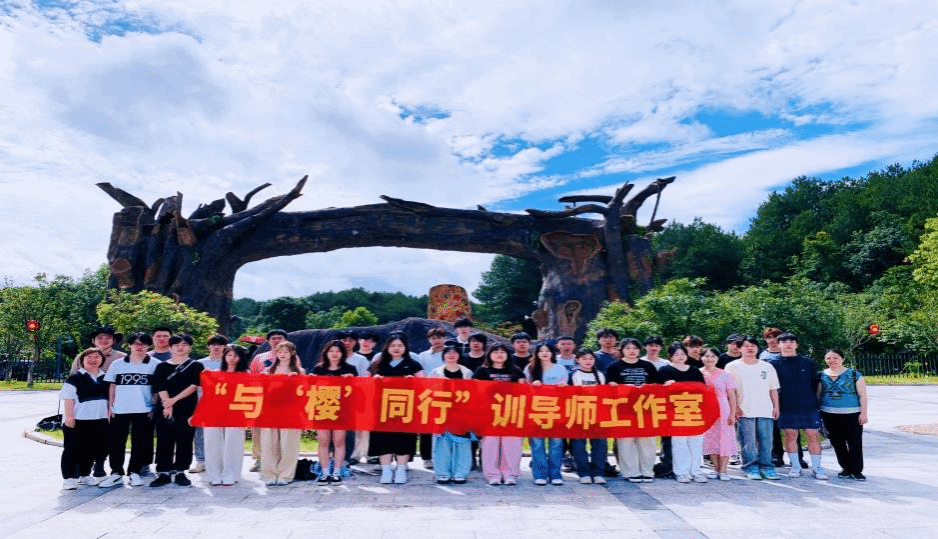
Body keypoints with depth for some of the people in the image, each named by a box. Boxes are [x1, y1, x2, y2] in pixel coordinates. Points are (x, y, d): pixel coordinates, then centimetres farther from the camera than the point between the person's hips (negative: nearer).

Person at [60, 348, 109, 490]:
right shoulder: (75, 378, -4)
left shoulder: (105, 378, 13)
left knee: (91, 450, 12)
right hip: (77, 420, -5)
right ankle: (69, 478, 6)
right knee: (72, 450, -1)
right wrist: (69, 416, -18)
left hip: (100, 420, 6)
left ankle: (84, 475, 25)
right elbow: (68, 398, -10)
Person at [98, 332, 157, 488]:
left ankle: (135, 472, 16)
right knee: (115, 442, 4)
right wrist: (110, 406, 3)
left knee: (139, 443, 5)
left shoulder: (154, 364, 2)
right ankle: (116, 473, 14)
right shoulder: (118, 364, 8)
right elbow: (112, 386, 10)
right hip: (119, 410, 2)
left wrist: (155, 408, -4)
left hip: (144, 410, -2)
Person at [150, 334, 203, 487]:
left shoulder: (196, 366, 6)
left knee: (184, 440, 1)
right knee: (164, 440, 2)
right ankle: (163, 473, 10)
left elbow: (193, 386, -5)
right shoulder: (162, 366, 10)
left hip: (187, 408, -1)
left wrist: (174, 400, -13)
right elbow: (160, 387, 0)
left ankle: (180, 472, 10)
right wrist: (167, 404, -14)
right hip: (164, 408, 1)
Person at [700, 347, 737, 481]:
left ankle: (723, 471, 1)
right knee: (710, 439, 4)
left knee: (725, 439, -4)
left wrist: (732, 414, -4)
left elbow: (732, 396, 2)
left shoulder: (725, 375, 2)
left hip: (723, 411, -1)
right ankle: (716, 469, 15)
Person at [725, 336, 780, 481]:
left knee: (766, 441, 3)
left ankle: (766, 467, 13)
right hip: (744, 412, -3)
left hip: (765, 411, 3)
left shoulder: (767, 367, 15)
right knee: (748, 443, -3)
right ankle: (751, 468, 6)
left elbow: (773, 389, 17)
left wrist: (776, 406, 10)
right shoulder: (732, 367, 5)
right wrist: (735, 407, -7)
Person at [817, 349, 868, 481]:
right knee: (837, 443, 8)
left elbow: (862, 395, 0)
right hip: (829, 415, 3)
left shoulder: (853, 374, -1)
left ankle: (856, 470, 9)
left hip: (852, 414, -3)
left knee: (855, 442, -2)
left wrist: (863, 412, -6)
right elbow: (818, 395, 12)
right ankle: (846, 468, 21)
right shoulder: (822, 376, 7)